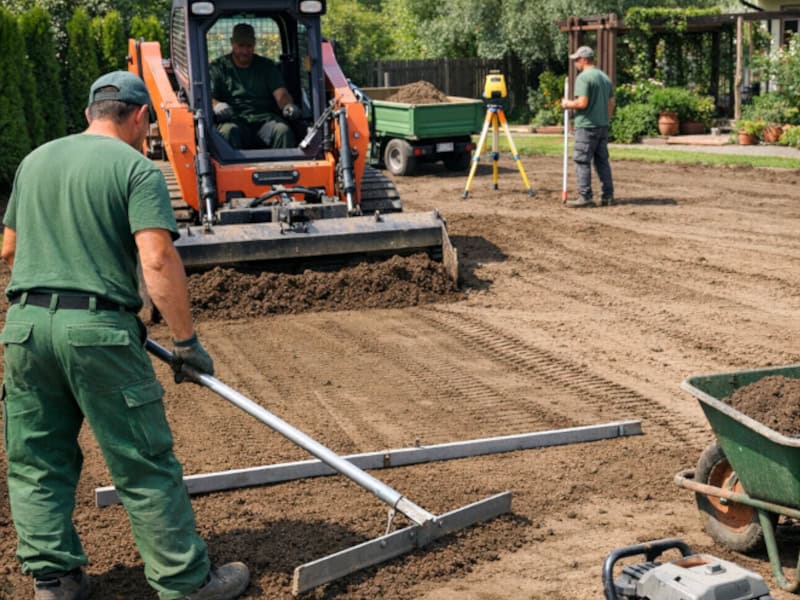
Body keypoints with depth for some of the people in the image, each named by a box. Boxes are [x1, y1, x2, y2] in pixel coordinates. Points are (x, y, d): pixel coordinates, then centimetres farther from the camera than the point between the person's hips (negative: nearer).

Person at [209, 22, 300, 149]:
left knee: (283, 130, -32)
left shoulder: (267, 66, 22)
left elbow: (281, 93, 8)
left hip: (264, 119, 2)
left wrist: (288, 106, -18)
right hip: (234, 120, -1)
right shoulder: (218, 68, 17)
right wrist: (217, 105, -24)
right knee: (228, 132, -37)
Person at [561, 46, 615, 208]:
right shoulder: (605, 78, 14)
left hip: (586, 126, -8)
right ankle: (608, 196, 11)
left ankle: (585, 196, -6)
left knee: (582, 161, -4)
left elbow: (582, 102, -20)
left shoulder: (583, 77, -12)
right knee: (602, 161, 11)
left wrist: (568, 104, -3)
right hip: (603, 126, 8)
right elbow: (611, 103, 16)